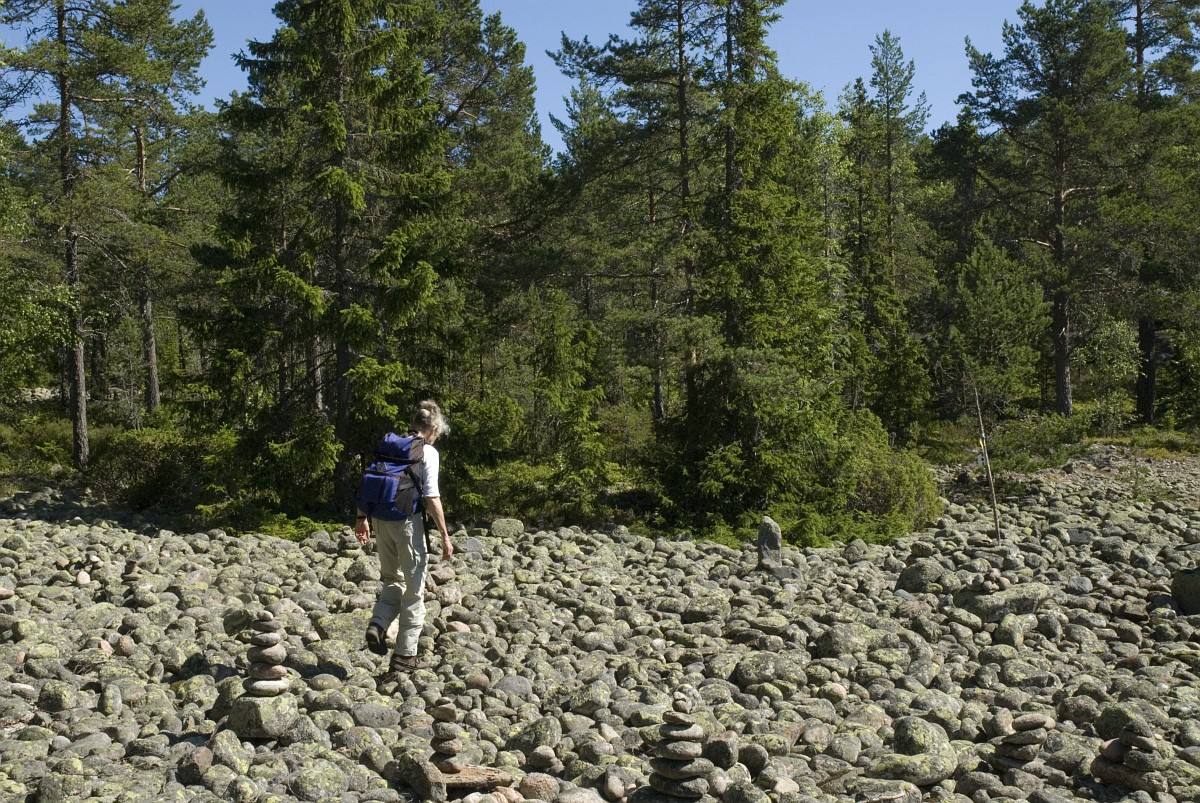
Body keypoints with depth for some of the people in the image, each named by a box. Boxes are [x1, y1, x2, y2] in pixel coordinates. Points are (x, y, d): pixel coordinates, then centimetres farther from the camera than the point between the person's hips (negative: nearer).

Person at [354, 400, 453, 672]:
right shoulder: (428, 453, -7)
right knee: (413, 589, 7)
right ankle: (405, 655, 10)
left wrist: (362, 518, 18)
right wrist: (445, 535, -10)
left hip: (380, 520, 5)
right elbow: (432, 498, -13)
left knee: (392, 579, 23)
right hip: (407, 521, -5)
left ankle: (378, 624, 0)